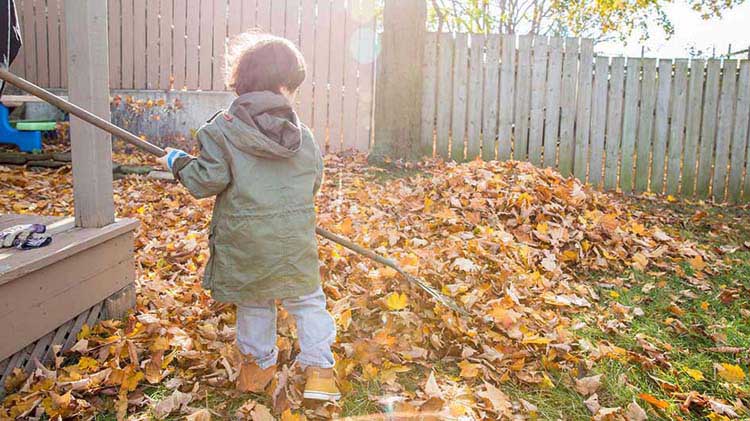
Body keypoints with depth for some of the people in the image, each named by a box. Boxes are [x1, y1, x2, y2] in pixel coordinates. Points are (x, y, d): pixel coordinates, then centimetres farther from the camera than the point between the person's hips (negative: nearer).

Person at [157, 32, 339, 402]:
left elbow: (207, 180, -12)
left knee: (252, 303, 19)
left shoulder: (222, 130, -8)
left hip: (244, 240, -1)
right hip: (295, 239, 1)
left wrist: (177, 162, 6)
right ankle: (318, 366, 12)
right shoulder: (304, 136, 3)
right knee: (307, 302, 14)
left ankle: (259, 362, 33)